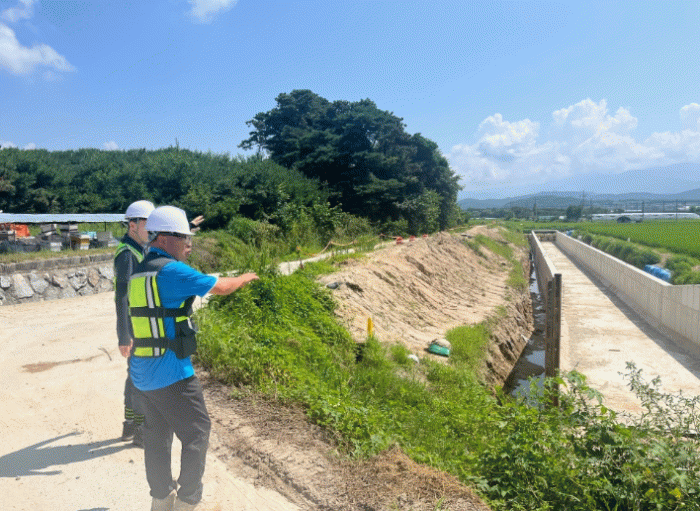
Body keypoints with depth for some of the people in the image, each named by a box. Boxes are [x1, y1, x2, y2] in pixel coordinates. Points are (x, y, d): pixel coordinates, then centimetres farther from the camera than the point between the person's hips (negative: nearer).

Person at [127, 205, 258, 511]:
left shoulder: (139, 273, 10)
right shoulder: (172, 270, -17)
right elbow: (220, 287, -9)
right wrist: (243, 279, 9)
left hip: (142, 372, 9)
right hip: (170, 373, -9)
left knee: (157, 435, 20)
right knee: (197, 432, 6)